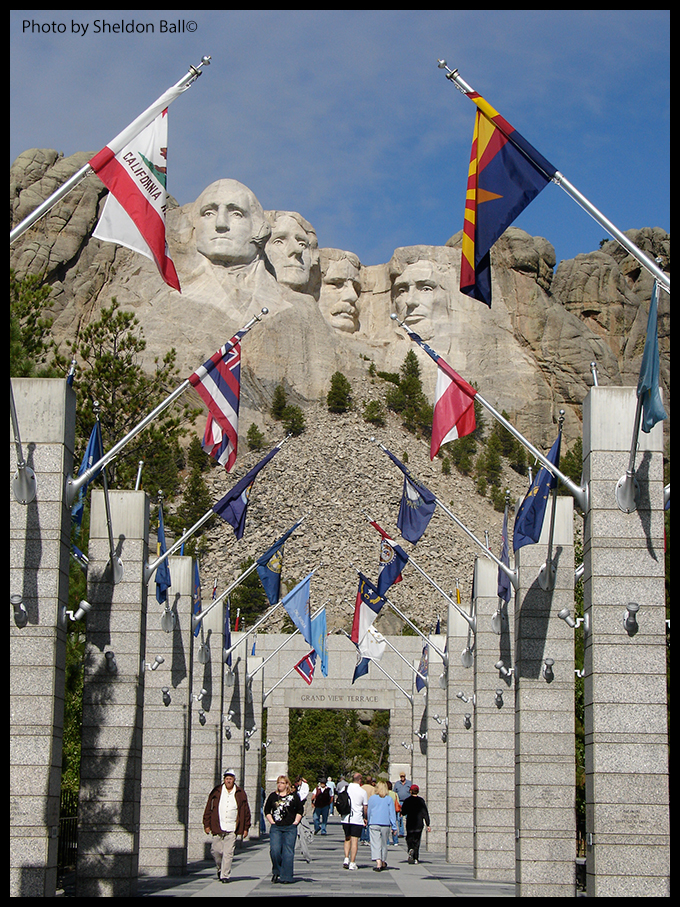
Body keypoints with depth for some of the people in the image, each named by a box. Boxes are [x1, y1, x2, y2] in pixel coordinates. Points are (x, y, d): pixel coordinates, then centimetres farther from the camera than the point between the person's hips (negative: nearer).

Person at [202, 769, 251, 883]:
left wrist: (246, 828, 6)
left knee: (228, 853, -5)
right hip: (217, 828, 1)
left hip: (232, 829, -1)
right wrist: (207, 824, 5)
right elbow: (208, 809, 10)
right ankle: (220, 868, 28)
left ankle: (225, 875, 1)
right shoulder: (216, 791, 7)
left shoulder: (240, 793, 6)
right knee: (216, 850, 1)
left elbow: (246, 811, 10)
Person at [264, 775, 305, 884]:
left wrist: (296, 821, 1)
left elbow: (299, 810, 10)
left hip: (290, 828, -1)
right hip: (275, 828, 2)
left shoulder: (293, 796, 5)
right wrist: (271, 821, 6)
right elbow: (267, 810, 17)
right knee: (274, 850, -10)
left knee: (288, 853, -2)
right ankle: (276, 871, 13)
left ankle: (286, 877, 4)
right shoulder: (273, 796, 10)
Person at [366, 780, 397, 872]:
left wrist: (368, 822, 23)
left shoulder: (372, 798, 2)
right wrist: (394, 827, 4)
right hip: (385, 825, 1)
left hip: (373, 824, -1)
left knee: (375, 844, -5)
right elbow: (392, 813, 1)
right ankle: (383, 863, 28)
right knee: (384, 844, 16)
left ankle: (378, 863, -21)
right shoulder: (389, 799, 0)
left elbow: (368, 811, 9)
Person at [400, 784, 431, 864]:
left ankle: (411, 849, -21)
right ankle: (416, 858, 7)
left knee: (409, 838, 10)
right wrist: (428, 825, 0)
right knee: (417, 839, 10)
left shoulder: (407, 800, -5)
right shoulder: (421, 800, 0)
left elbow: (403, 812, -3)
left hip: (410, 823, -2)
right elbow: (425, 813, -1)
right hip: (419, 823, 2)